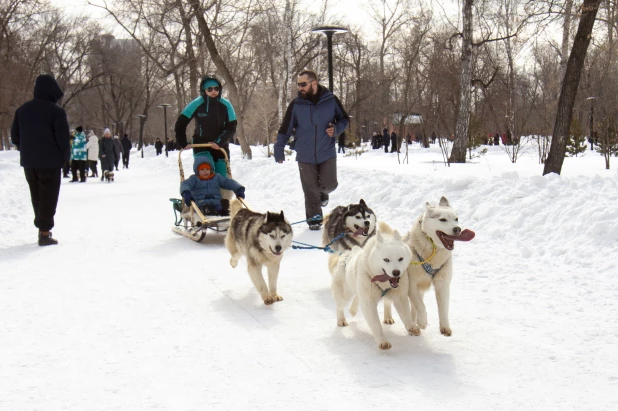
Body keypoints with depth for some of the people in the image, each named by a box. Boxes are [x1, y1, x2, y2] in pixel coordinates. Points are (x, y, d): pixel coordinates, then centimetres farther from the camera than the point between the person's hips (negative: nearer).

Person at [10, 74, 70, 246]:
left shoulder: (22, 109, 5)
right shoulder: (56, 111, -13)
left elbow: (15, 136, 9)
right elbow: (63, 139, -15)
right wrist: (65, 157, 0)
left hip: (28, 161, 5)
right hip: (50, 161, -5)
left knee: (36, 197, 18)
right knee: (48, 197, 0)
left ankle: (42, 228, 24)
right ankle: (44, 233, -2)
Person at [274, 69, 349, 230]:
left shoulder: (331, 100, -5)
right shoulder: (296, 104, -4)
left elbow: (344, 119, 8)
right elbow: (285, 129, 2)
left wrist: (336, 129, -13)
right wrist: (279, 150, -1)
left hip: (327, 154, 0)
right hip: (305, 156, 0)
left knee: (329, 184, -5)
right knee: (310, 191, 3)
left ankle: (322, 192, 31)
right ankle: (314, 219, 19)